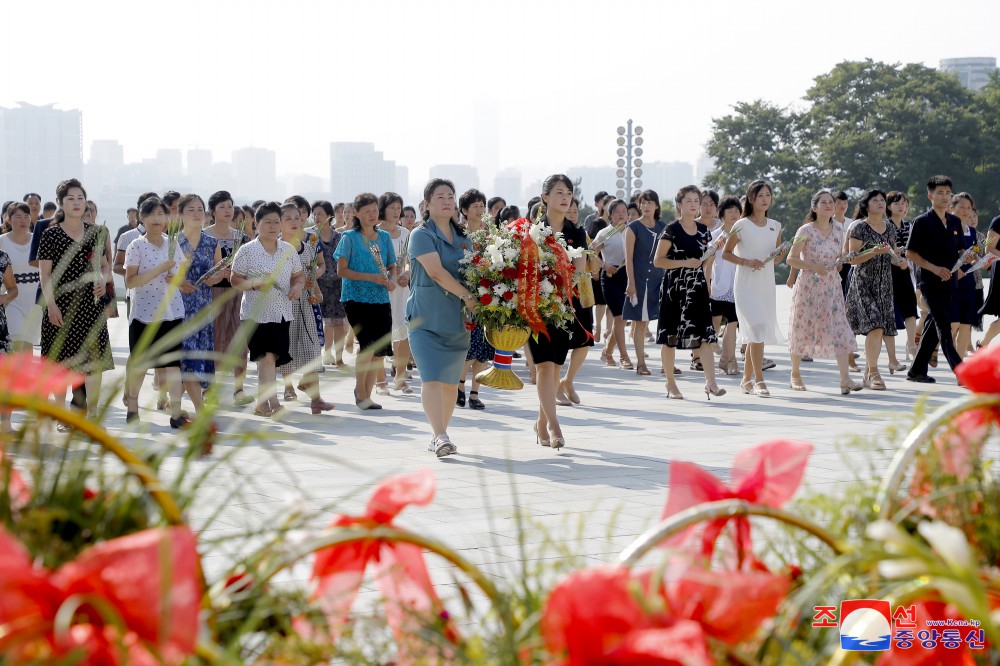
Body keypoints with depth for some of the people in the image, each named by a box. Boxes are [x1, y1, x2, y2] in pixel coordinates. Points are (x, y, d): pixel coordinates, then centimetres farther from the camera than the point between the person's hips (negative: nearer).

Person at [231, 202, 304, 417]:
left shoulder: (288, 250, 10)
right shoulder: (247, 250, -3)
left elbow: (299, 275, 17)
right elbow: (235, 279, -3)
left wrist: (298, 286, -5)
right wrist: (255, 284, -19)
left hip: (282, 312, 5)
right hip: (257, 312, -5)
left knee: (271, 357, 8)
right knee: (267, 356, -14)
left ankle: (262, 403, 19)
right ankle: (273, 403, -18)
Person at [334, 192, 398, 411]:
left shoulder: (384, 237, 12)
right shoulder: (350, 238, -1)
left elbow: (392, 266, 17)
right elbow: (342, 270, -7)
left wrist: (392, 280, -6)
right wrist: (372, 277, -16)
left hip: (381, 299, 5)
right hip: (357, 299, -5)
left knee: (380, 349, 1)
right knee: (368, 344, -16)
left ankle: (367, 394, 16)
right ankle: (360, 390, 2)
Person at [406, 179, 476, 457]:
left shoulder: (463, 239, 15)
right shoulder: (422, 235, -4)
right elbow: (436, 271, -16)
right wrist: (467, 295, -20)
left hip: (457, 320, 6)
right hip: (427, 318, -6)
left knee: (451, 382, 7)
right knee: (432, 378, -15)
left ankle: (438, 436, 17)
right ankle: (440, 437, -20)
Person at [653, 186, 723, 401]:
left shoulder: (704, 231, 11)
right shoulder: (671, 230, -5)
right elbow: (658, 260, -8)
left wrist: (708, 286, 15)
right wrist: (684, 263, -17)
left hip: (697, 290, 4)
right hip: (674, 289, -4)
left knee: (705, 335, -9)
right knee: (670, 338, 2)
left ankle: (711, 383, -16)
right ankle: (670, 384, 14)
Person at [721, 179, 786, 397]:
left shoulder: (775, 226, 10)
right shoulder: (742, 225, -5)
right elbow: (726, 253, -2)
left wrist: (780, 253, -4)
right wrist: (746, 262, -16)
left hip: (767, 285, 5)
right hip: (746, 284, -5)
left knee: (754, 333, 10)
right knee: (758, 329, -18)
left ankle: (747, 379, 21)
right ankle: (758, 380, -15)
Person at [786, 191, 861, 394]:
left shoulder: (838, 233, 10)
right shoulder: (806, 231, -5)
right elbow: (791, 259, -8)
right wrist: (814, 266, -19)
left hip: (832, 287, 4)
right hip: (809, 287, -4)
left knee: (840, 331, -9)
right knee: (803, 330, 5)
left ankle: (845, 379, -15)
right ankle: (795, 375, 23)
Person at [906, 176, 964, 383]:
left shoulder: (955, 222, 13)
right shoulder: (921, 222, -5)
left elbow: (958, 251, 22)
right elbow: (910, 253, -8)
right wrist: (934, 268, -18)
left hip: (948, 281, 7)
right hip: (929, 281, -7)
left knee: (933, 326, 10)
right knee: (944, 327, -12)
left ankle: (917, 370, 19)